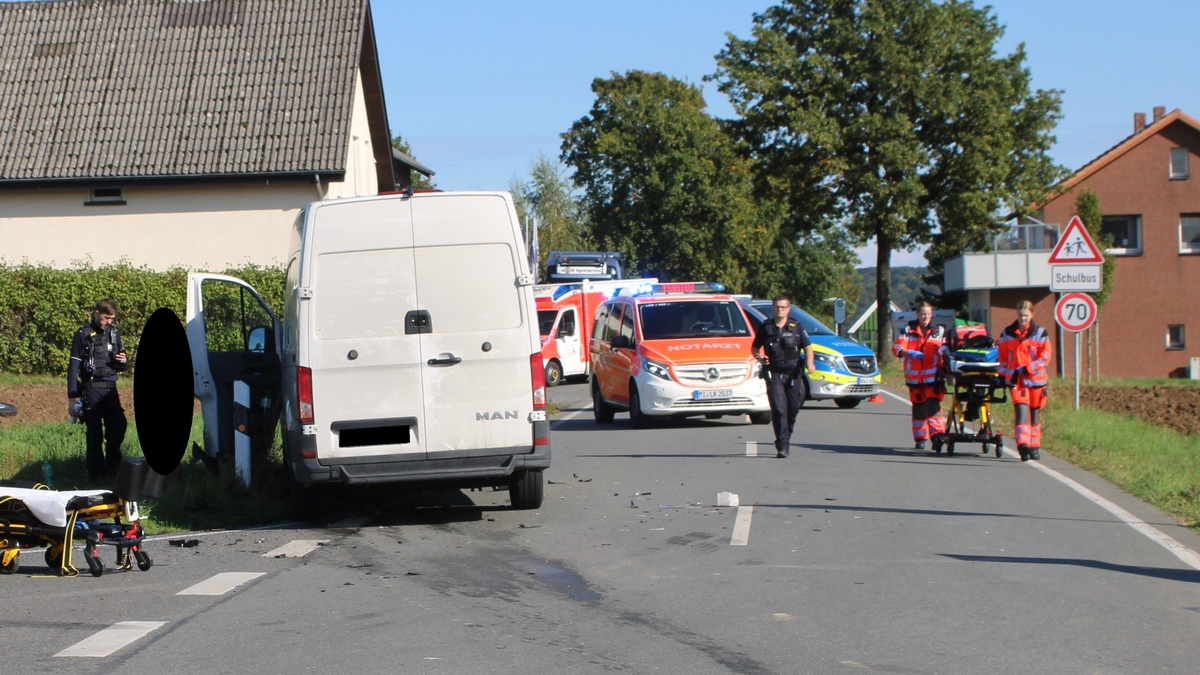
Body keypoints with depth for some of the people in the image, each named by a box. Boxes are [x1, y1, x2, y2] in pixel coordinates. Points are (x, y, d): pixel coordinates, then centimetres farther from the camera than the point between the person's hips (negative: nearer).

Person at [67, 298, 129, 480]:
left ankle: (113, 465, 25)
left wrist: (123, 361, -6)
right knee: (95, 432, -3)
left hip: (110, 389, 5)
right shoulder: (83, 334, -4)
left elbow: (122, 367, 20)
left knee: (118, 425, 7)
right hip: (91, 389, -5)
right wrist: (72, 396, -9)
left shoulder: (114, 333, 10)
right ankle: (96, 472, 3)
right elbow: (74, 366, -5)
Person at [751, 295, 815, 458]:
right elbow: (754, 347, 13)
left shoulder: (796, 327, 7)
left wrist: (809, 363, -11)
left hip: (793, 373, 2)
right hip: (773, 373, -2)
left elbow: (807, 347, 8)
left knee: (793, 408, 7)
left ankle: (786, 438, 28)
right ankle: (782, 446, -17)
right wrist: (759, 357, -9)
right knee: (779, 408, -13)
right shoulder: (766, 327, 6)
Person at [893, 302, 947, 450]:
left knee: (933, 406, -16)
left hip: (933, 376, -1)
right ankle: (920, 439, 17)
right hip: (915, 376, 1)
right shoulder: (909, 330, 6)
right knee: (918, 408, 8)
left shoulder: (939, 331, 11)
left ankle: (937, 435, -23)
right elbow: (896, 348, -2)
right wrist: (910, 353, -20)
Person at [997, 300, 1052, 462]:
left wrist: (1025, 369, -15)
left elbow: (1045, 358, -6)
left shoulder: (1040, 333, -1)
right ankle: (1023, 445, -27)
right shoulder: (1007, 334, 5)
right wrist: (1003, 376, 6)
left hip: (1036, 379, 0)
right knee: (1021, 411, -17)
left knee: (1035, 413, 11)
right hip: (1016, 380, 0)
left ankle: (1034, 447, 24)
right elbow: (1003, 357, 14)